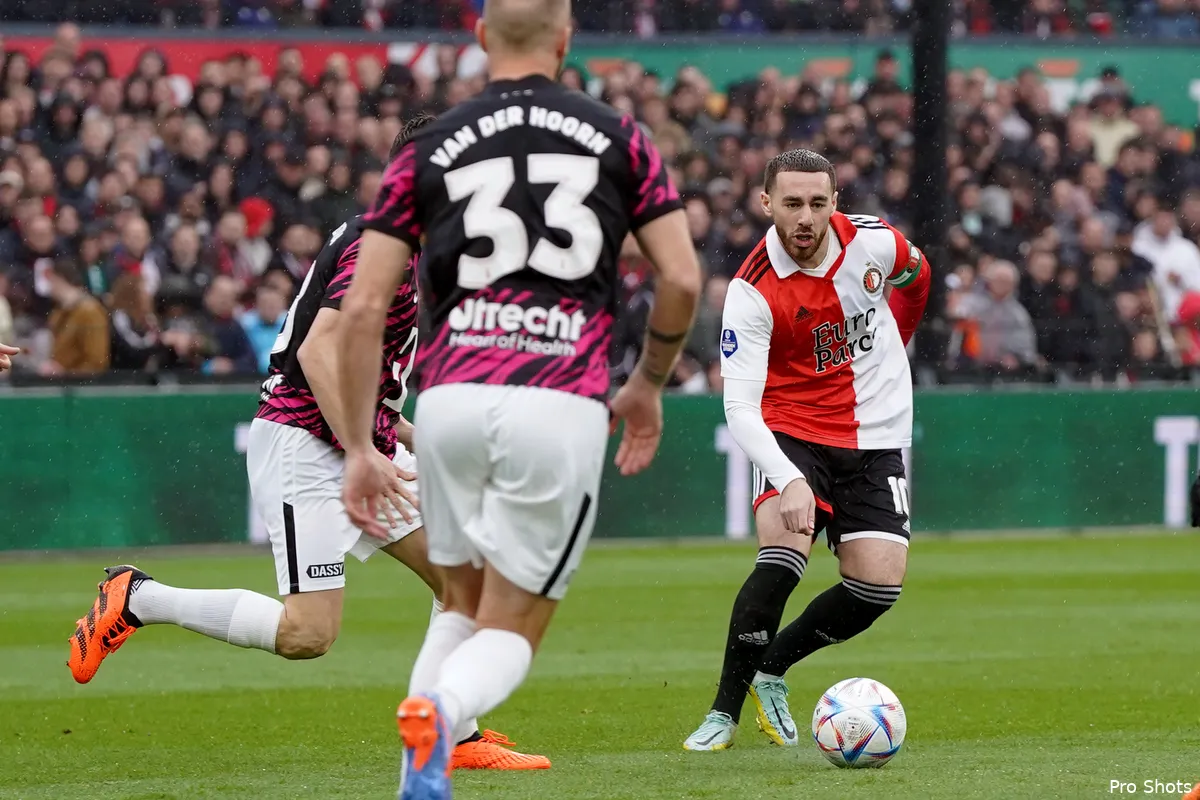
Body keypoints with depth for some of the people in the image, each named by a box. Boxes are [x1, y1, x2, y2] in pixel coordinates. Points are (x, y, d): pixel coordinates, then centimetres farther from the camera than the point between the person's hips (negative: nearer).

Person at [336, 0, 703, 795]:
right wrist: (648, 386, 21)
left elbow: (363, 307, 6)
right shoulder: (618, 137, 9)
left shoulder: (429, 149, 11)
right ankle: (439, 712, -28)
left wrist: (360, 448, 12)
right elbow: (682, 279, 5)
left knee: (462, 606, 24)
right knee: (512, 633, 6)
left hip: (450, 395, 2)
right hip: (561, 403, -2)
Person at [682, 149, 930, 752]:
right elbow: (739, 407, -27)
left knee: (879, 585, -9)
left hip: (876, 440, 4)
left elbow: (915, 277, 16)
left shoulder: (872, 242, -11)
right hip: (792, 433, -3)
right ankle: (725, 710, -15)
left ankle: (771, 670, 14)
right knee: (781, 559, -26)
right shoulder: (752, 292, -21)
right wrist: (790, 481, -42)